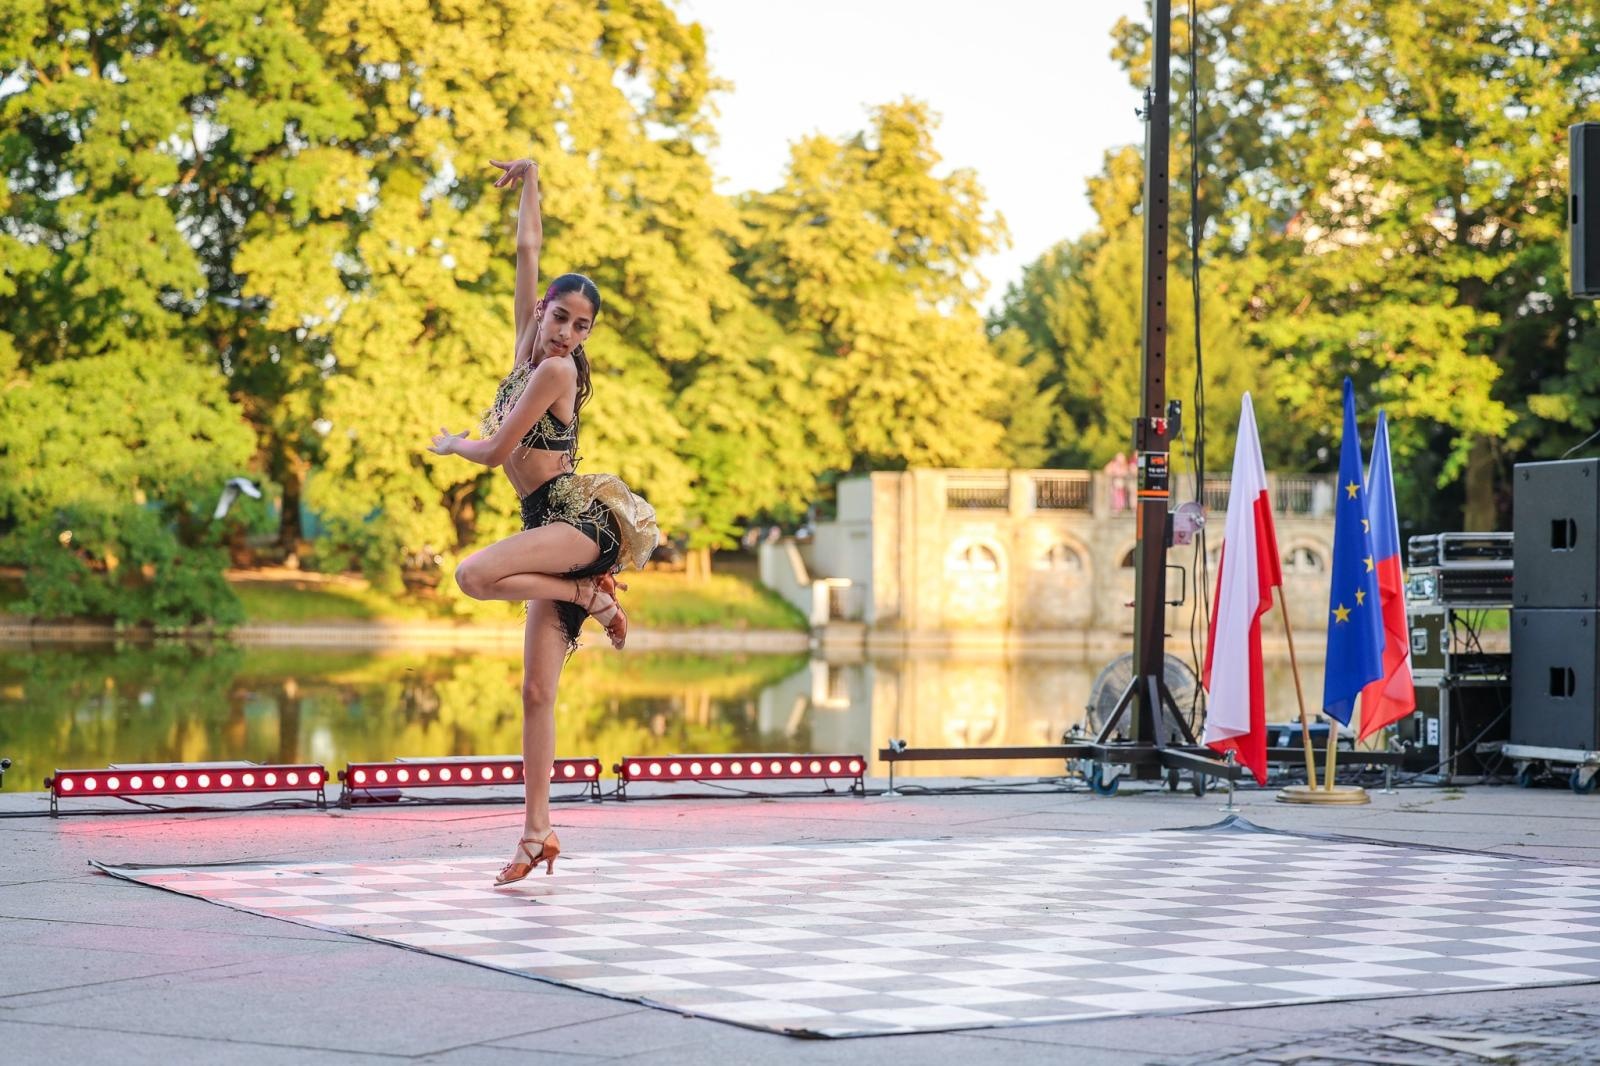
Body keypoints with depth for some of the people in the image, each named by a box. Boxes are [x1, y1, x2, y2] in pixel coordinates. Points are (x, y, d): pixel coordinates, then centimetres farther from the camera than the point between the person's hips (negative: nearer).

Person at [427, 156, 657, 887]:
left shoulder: (557, 369, -9)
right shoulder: (527, 349, 12)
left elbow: (496, 450, -10)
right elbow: (527, 249, 19)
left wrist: (448, 444, 9)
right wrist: (529, 182, 27)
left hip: (583, 520, -8)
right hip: (552, 526, 8)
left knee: (474, 575, -32)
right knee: (536, 692, 2)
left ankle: (594, 596, -11)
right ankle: (537, 832, 1)